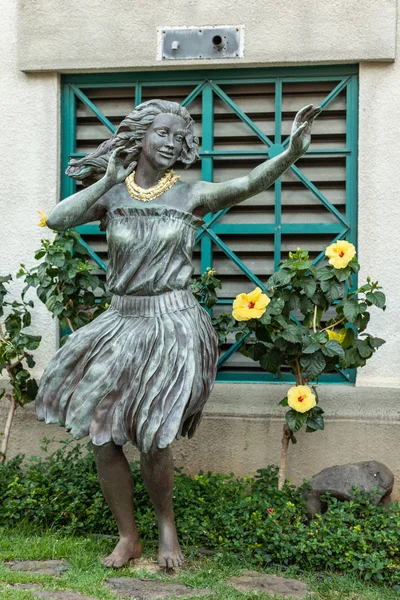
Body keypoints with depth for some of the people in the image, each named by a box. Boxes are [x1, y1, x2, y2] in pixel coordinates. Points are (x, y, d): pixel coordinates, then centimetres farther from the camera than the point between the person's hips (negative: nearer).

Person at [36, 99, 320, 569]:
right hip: (121, 320, 3)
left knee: (150, 438, -7)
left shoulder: (191, 195, 1)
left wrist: (293, 150, -30)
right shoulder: (111, 196, 4)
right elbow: (56, 219, -11)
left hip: (172, 323, -3)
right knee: (101, 434, 2)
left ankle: (167, 528, 22)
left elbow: (251, 183, -13)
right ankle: (127, 538, 22)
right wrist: (109, 179, -9)